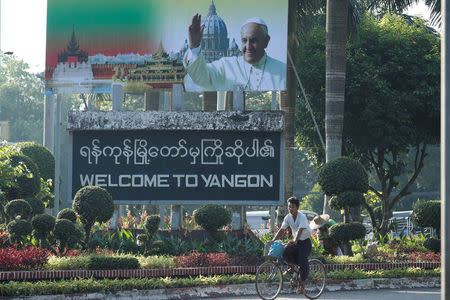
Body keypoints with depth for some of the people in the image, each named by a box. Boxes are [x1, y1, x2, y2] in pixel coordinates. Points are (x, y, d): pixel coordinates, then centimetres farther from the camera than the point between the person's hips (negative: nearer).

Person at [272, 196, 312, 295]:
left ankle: (302, 286, -5)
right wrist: (273, 240, -12)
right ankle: (293, 267, 7)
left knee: (302, 262, -16)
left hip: (305, 242, -5)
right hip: (296, 242, 5)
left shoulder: (302, 217, -19)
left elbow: (300, 230, -32)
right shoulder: (288, 218, 0)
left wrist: (294, 241, -48)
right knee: (285, 252, -23)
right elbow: (281, 230, 0)